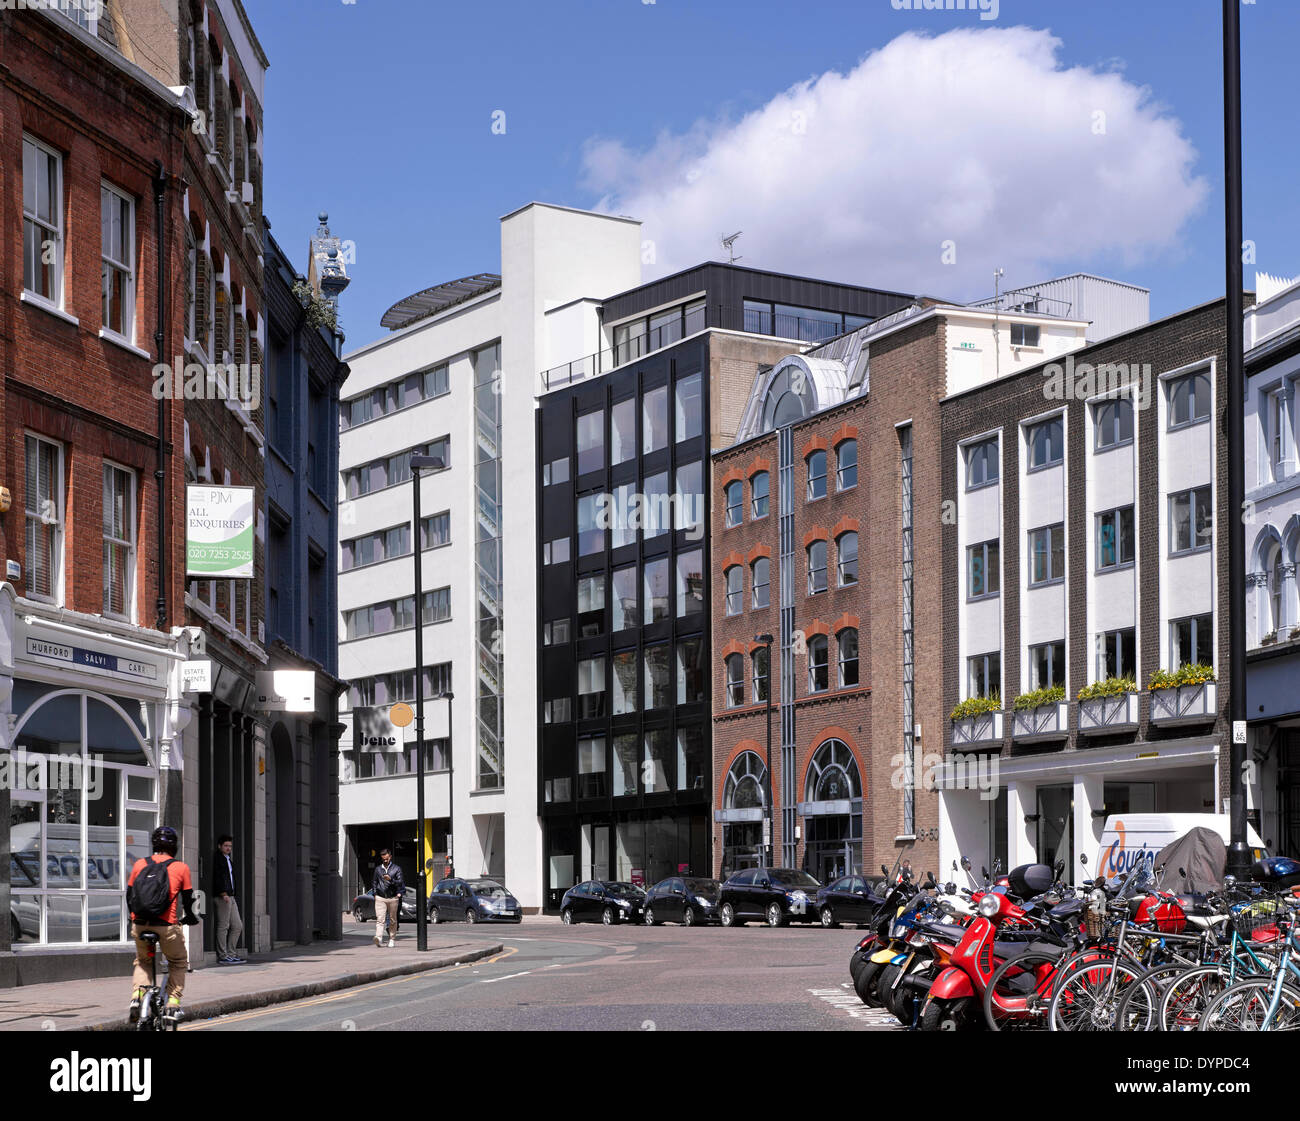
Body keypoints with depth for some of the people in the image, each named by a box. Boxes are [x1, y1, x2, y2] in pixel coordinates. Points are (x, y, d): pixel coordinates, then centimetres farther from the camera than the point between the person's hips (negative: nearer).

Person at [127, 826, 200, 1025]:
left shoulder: (140, 864, 8)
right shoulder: (181, 867, 1)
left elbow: (129, 895, 14)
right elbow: (188, 899, 7)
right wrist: (190, 918, 27)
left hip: (139, 925, 2)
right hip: (167, 926, -2)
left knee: (142, 960, 27)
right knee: (178, 962, 21)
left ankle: (137, 996, 5)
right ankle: (172, 1004, 10)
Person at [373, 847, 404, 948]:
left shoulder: (396, 869, 5)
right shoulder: (378, 869, 14)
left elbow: (400, 882, -3)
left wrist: (391, 879, -18)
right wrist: (375, 893, 13)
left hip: (393, 898, -1)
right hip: (380, 898, 1)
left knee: (393, 920, 6)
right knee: (379, 919, -15)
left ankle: (392, 940, 16)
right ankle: (379, 938, -30)